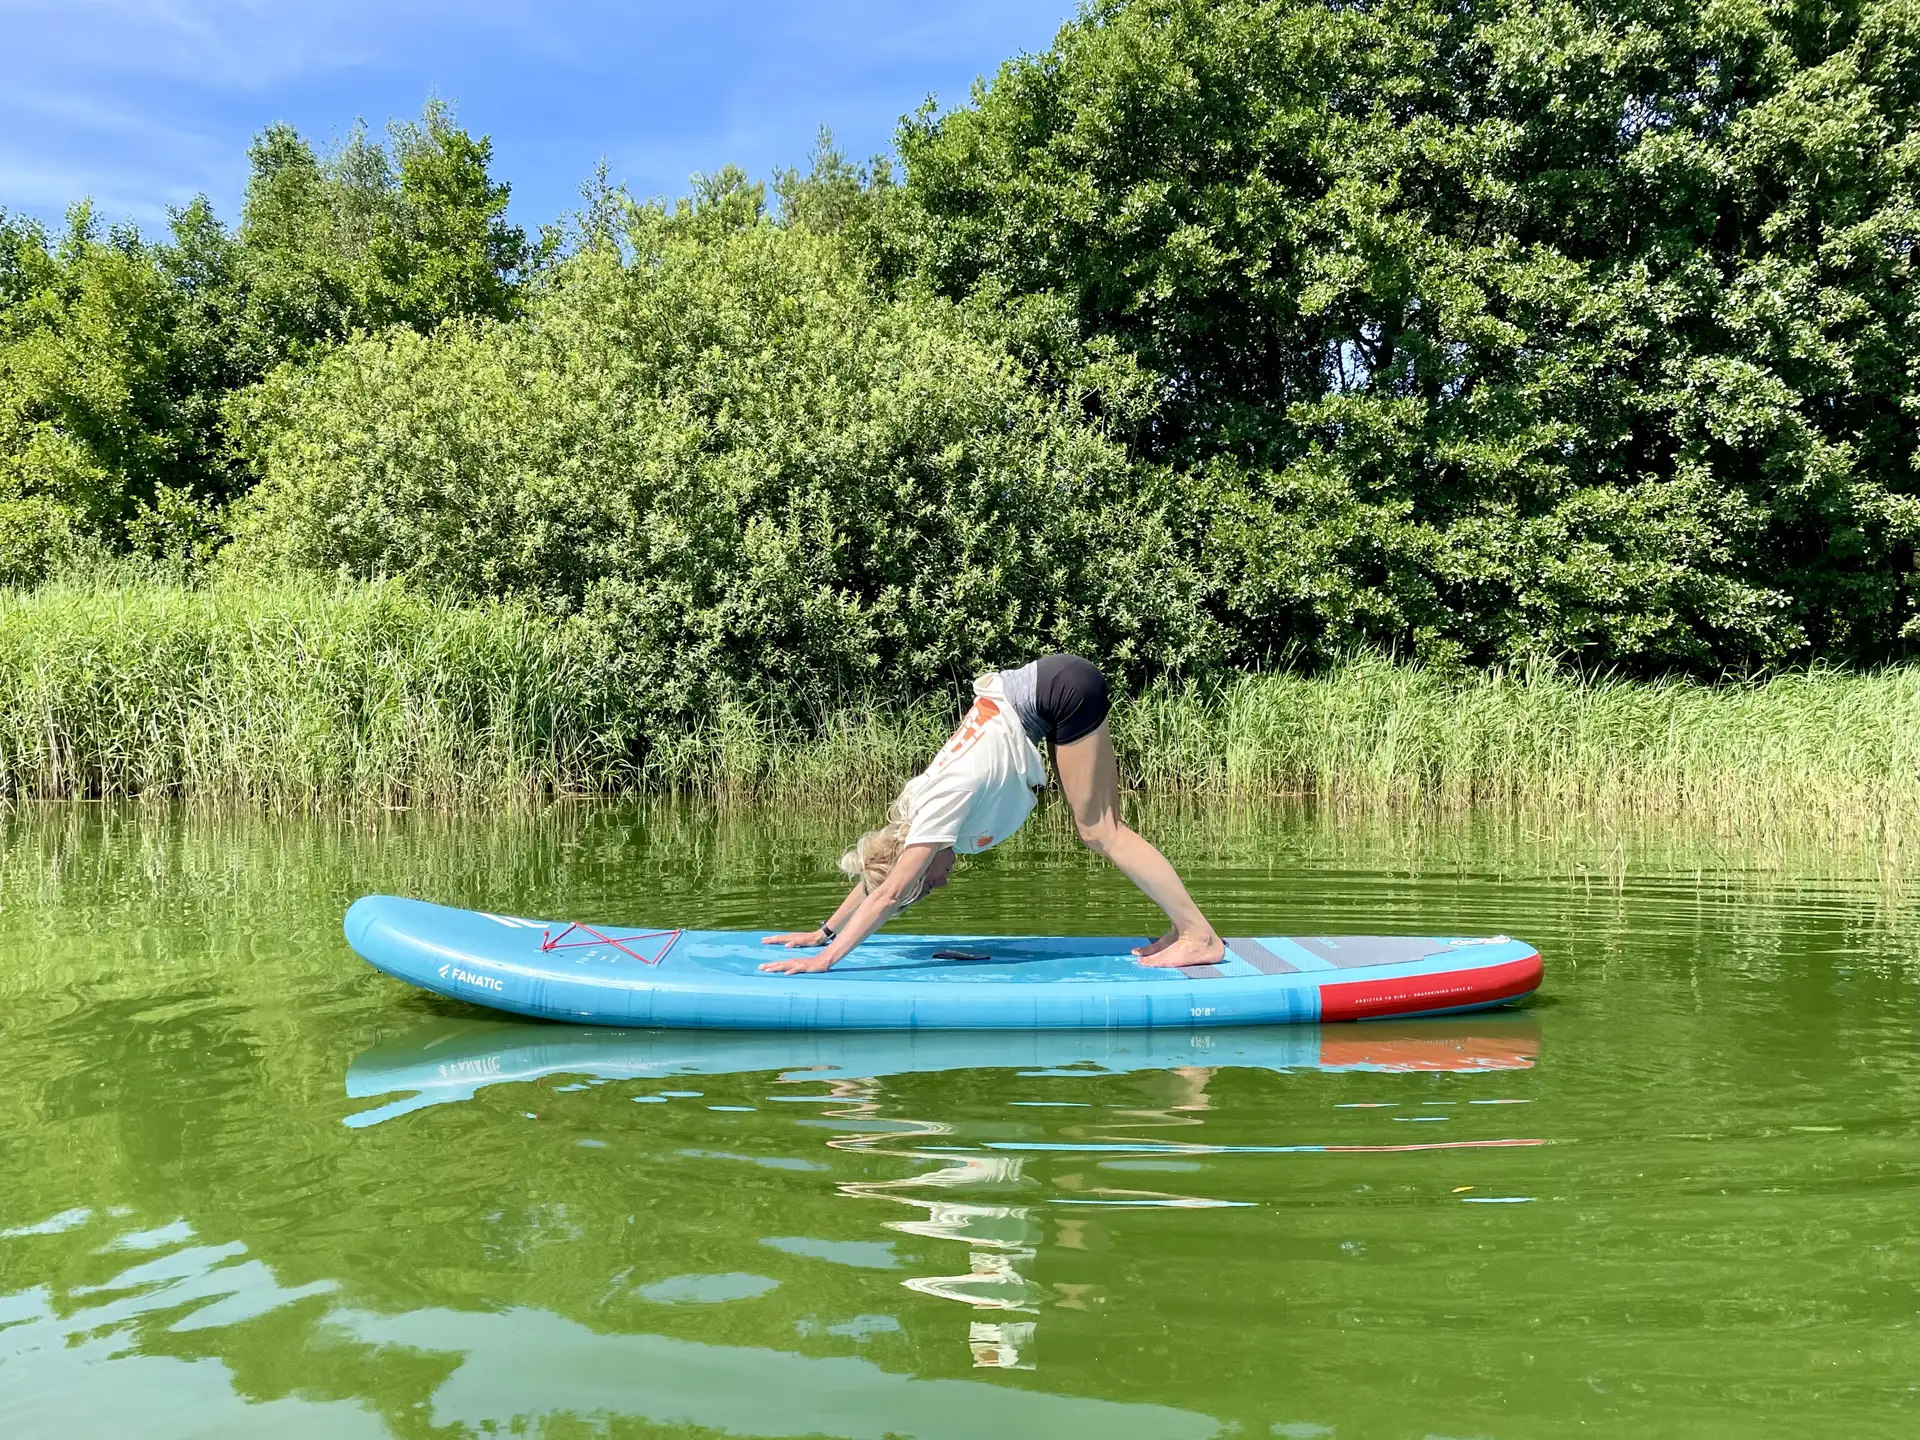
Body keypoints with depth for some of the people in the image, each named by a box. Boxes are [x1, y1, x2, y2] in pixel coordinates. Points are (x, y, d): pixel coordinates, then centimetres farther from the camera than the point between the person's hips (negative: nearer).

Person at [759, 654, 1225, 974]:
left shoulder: (937, 812, -15)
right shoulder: (921, 806, 6)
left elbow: (888, 895, -17)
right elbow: (877, 874, 18)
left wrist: (824, 959, -17)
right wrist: (824, 932, 19)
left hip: (1062, 690, -7)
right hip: (1036, 692, 7)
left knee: (1099, 831, -7)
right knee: (1100, 829, 5)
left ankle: (1201, 936, -6)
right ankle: (1182, 927, 7)